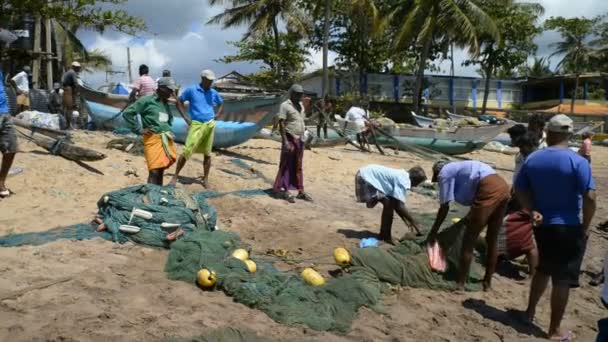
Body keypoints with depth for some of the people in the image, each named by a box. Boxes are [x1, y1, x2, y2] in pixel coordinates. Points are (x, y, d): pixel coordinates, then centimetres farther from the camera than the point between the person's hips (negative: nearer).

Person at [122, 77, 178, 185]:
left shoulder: (166, 104, 16)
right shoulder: (147, 100, -6)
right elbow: (127, 113, -8)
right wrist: (139, 129, -8)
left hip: (167, 140, 7)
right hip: (153, 139, -7)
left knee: (161, 170, 11)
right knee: (154, 172, -13)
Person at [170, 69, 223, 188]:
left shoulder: (214, 93, 10)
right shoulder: (191, 90, -1)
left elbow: (221, 104, 27)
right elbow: (179, 101, 5)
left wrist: (217, 115, 11)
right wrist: (185, 118, -2)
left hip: (210, 124, 4)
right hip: (196, 124, -4)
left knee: (207, 153, 6)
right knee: (187, 151, -8)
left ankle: (205, 180, 15)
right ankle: (175, 177, 3)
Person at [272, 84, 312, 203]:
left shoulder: (301, 105, 12)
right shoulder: (285, 105, -11)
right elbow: (281, 124, -16)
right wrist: (285, 141, -22)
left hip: (299, 139, 8)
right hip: (290, 139, -7)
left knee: (298, 167, 12)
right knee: (286, 166, -1)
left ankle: (301, 191, 18)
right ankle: (283, 191, 6)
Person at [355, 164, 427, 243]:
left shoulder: (402, 176, 10)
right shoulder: (403, 181, -20)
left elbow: (396, 204, 15)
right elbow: (399, 206, -23)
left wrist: (406, 221, 15)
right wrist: (413, 222, -14)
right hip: (366, 178, -10)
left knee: (390, 204, 12)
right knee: (389, 204, -10)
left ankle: (383, 234, 23)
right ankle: (386, 236, 1)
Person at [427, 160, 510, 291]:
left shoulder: (444, 173, 9)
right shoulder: (459, 169, 34)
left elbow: (444, 207, 6)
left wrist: (433, 231, 14)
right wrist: (469, 218, 42)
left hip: (489, 191, -9)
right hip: (503, 187, 9)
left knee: (469, 239, 2)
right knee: (492, 239, 17)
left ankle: (460, 283, 7)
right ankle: (487, 282, 27)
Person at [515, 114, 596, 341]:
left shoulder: (532, 159, 2)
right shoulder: (578, 161, -14)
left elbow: (519, 189, 6)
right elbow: (590, 197, -17)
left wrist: (532, 211, 0)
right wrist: (585, 226, -7)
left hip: (542, 225, 5)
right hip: (569, 227, -5)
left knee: (543, 269, 25)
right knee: (563, 279, 3)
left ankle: (530, 312, 36)